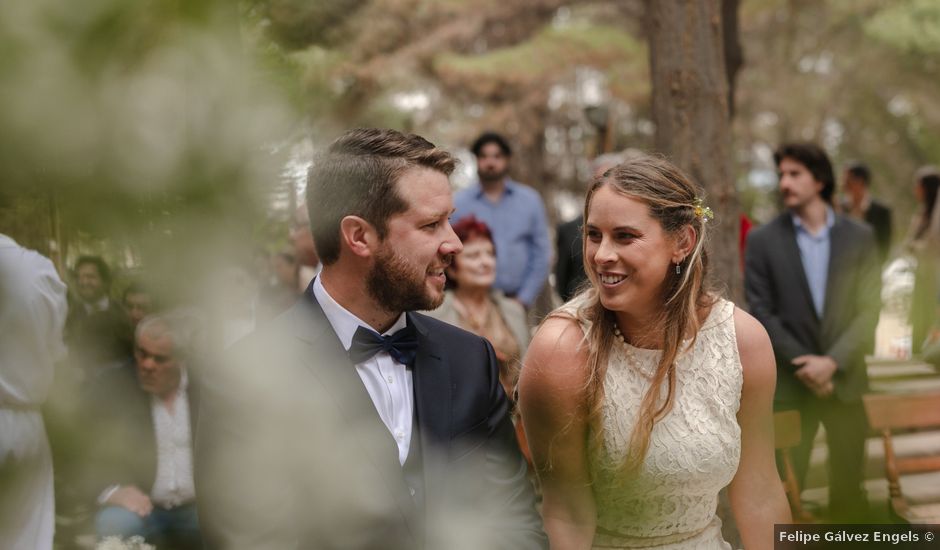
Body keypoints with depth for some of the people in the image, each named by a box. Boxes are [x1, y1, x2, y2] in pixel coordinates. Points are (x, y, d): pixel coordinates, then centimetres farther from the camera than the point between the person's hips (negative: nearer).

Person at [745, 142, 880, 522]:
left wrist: (833, 361, -12)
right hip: (788, 385, -2)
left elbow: (869, 309, 0)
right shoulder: (763, 241, 1)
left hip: (844, 380, 2)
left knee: (849, 490, 7)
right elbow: (761, 313, -3)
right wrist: (803, 365, -11)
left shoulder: (859, 237, 5)